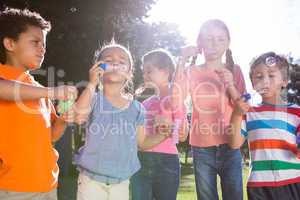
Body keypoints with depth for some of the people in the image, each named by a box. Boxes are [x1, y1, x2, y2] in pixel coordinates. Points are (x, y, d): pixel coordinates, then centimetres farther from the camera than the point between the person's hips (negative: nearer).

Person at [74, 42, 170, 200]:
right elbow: (79, 115, -27)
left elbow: (141, 143, 10)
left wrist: (163, 134, -5)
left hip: (121, 182, 3)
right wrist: (92, 84, -22)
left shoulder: (136, 107, 3)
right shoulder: (94, 99, -5)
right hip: (91, 180, -3)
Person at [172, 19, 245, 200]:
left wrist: (231, 86, -16)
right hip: (202, 149, 0)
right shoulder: (192, 72, 2)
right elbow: (175, 104, -13)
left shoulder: (234, 71, 5)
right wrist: (182, 63, -16)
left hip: (230, 147, 1)